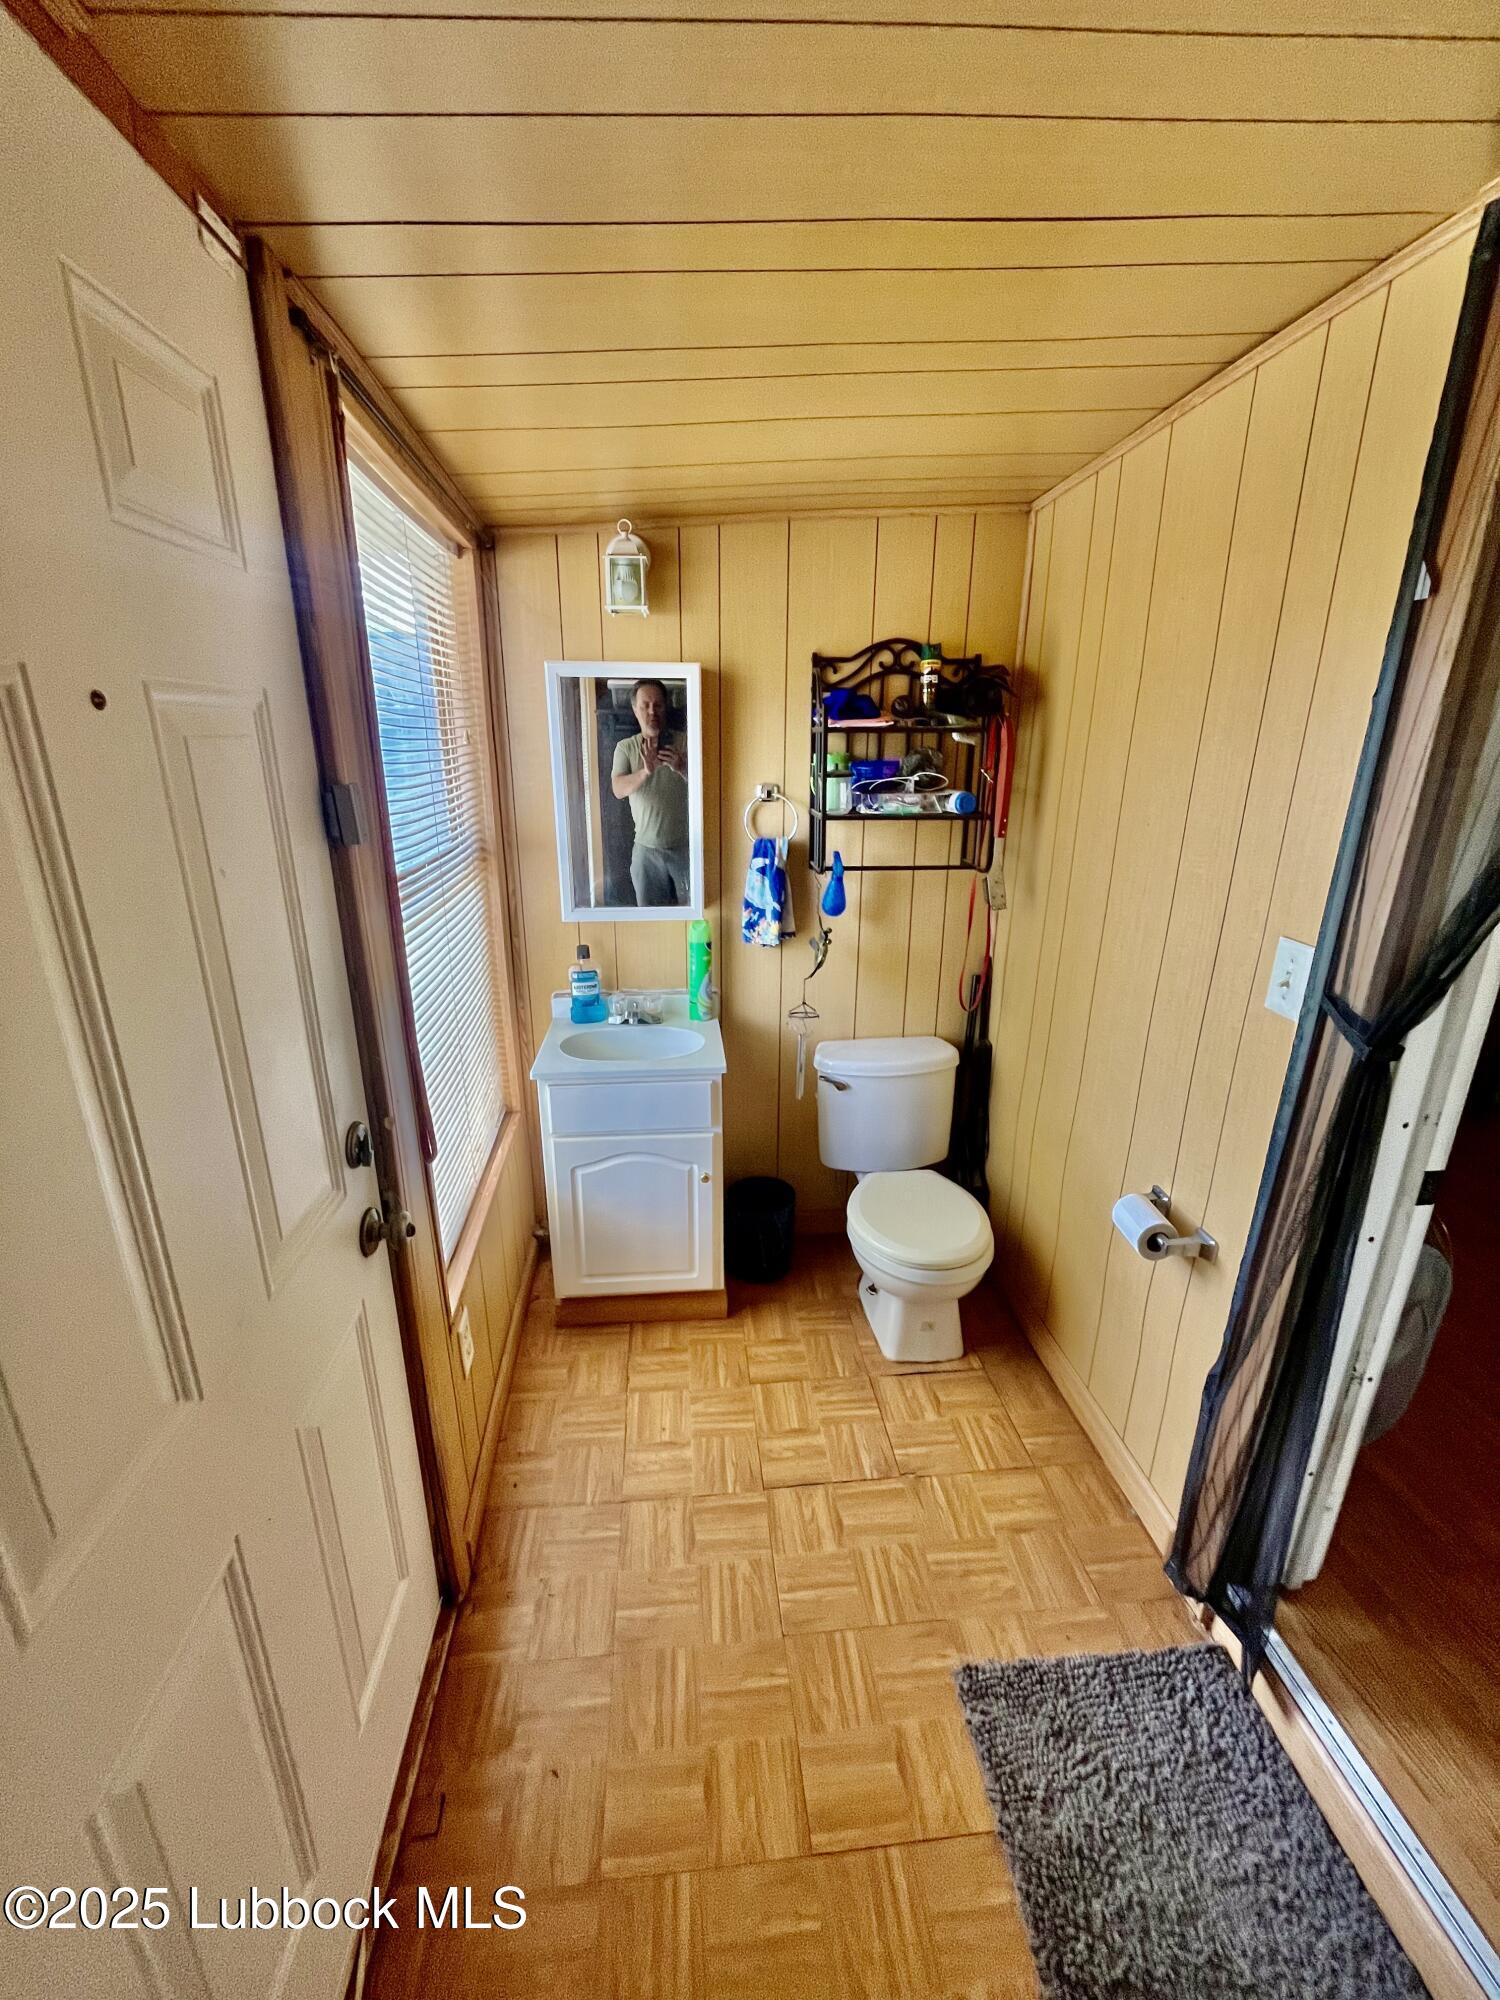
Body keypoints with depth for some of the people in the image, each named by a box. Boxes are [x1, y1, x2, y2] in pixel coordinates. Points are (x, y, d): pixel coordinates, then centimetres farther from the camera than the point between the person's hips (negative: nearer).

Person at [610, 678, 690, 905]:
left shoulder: (685, 743, -3)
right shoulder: (625, 747, 0)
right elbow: (618, 790, -13)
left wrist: (682, 768, -28)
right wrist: (646, 771, -32)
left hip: (685, 846, -1)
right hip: (646, 848, 1)